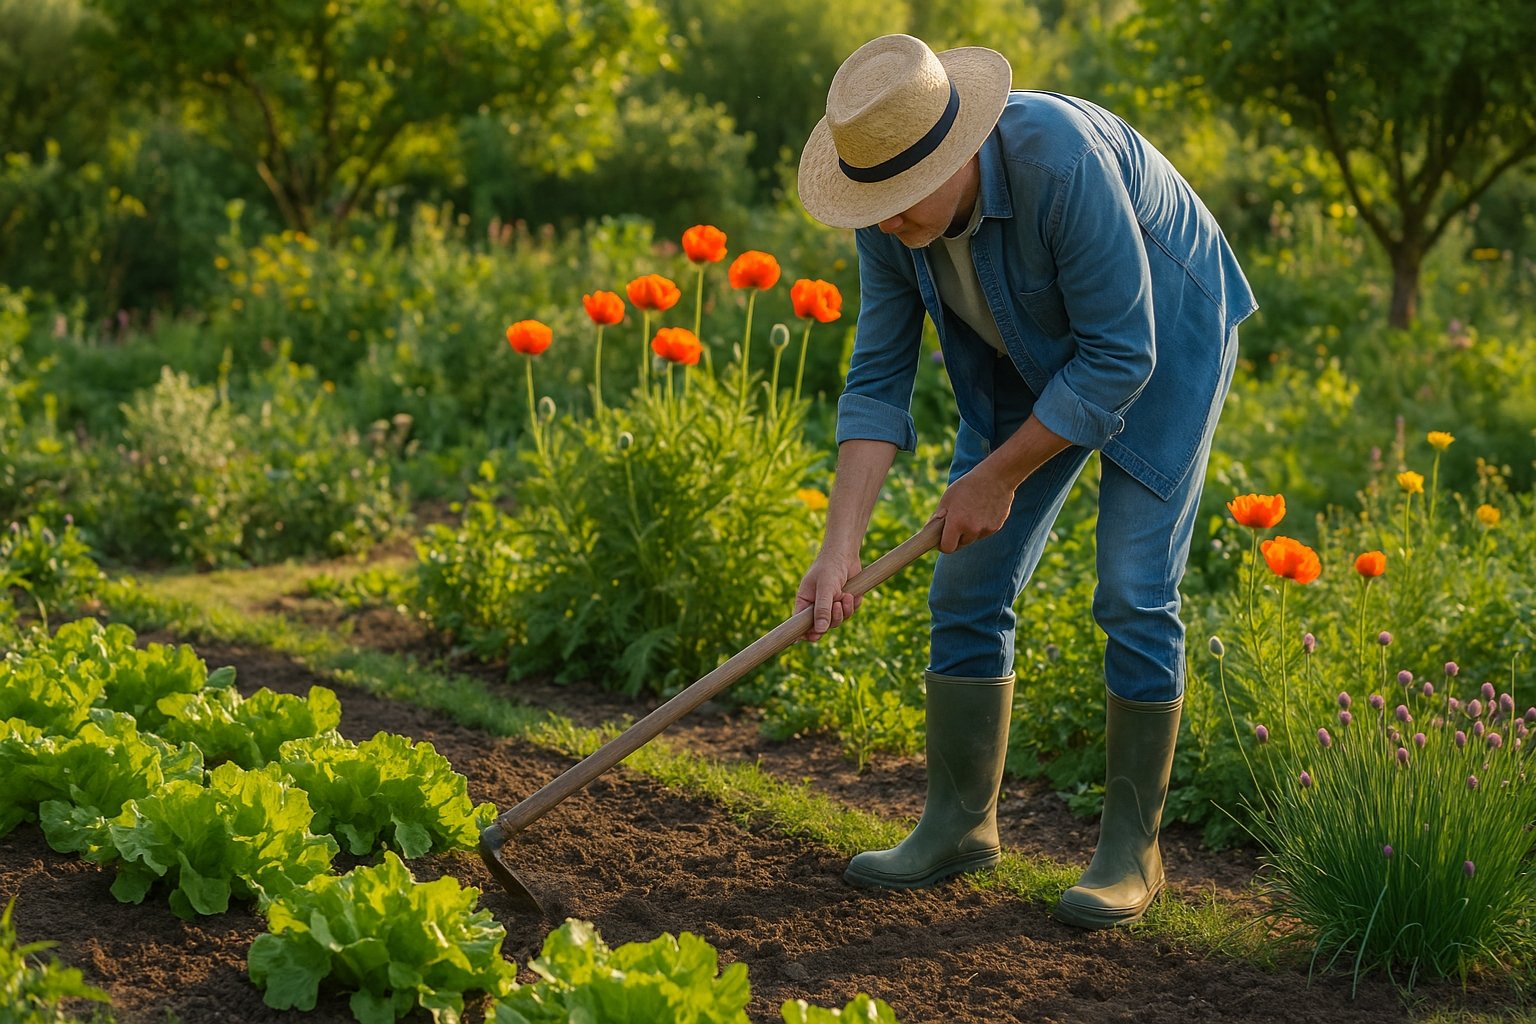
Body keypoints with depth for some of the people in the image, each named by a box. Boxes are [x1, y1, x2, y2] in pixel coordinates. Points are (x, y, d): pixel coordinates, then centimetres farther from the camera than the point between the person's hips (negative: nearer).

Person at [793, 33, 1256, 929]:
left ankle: (1132, 848, 1)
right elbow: (879, 380, -13)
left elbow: (1118, 356, -32)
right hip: (1034, 356, 6)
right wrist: (840, 548, -20)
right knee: (968, 588, 2)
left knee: (1135, 596, -11)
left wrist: (999, 477, -24)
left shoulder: (1062, 162, -38)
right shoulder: (890, 212, -18)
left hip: (1160, 341, -6)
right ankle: (961, 822, 14)